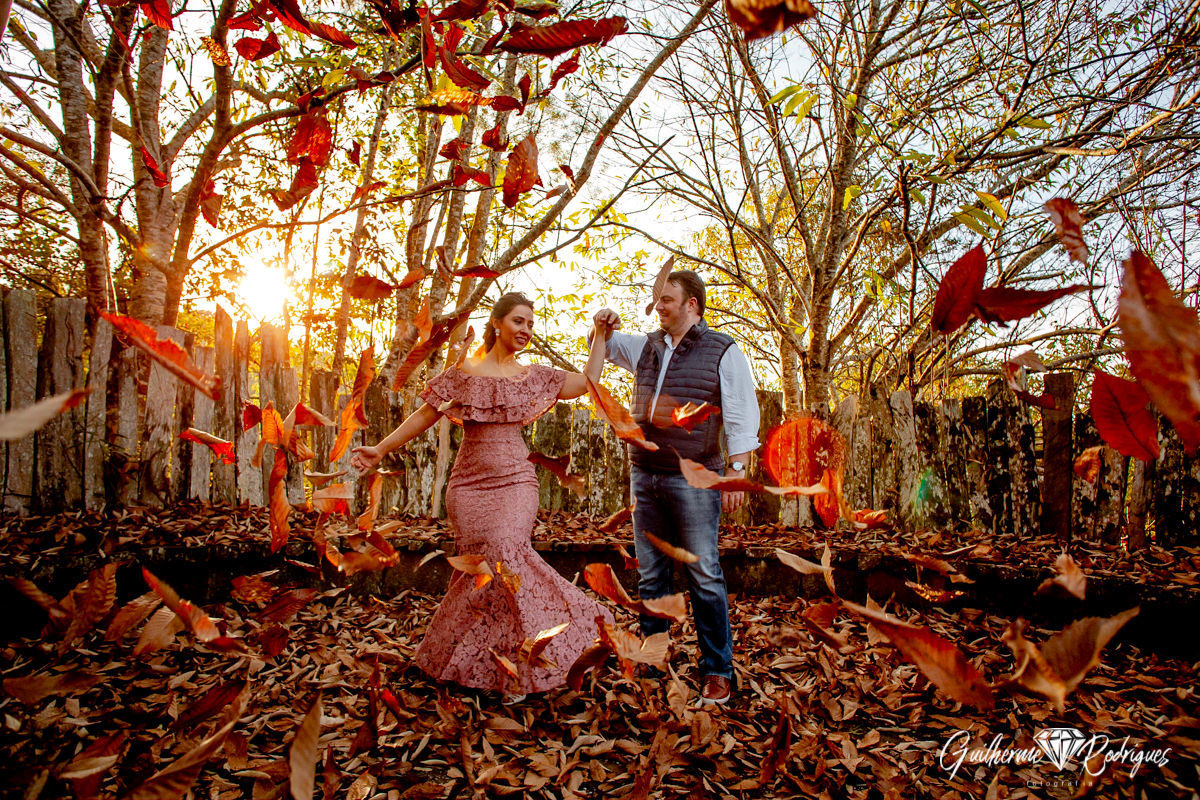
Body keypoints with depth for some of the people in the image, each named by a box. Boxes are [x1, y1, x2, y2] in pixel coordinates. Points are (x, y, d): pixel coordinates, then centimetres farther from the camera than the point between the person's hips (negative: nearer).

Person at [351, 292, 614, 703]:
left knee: (497, 560, -17)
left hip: (515, 482, 0)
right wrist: (380, 449, 3)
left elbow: (588, 381, 11)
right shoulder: (463, 373, 6)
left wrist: (600, 336, 10)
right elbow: (424, 415, 8)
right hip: (470, 483, 0)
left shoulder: (534, 376, 11)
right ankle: (517, 666, 12)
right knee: (496, 561, -10)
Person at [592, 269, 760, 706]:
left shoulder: (723, 352, -1)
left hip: (693, 479, -5)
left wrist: (736, 470, -14)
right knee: (650, 576, 12)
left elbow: (741, 417, -5)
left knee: (704, 577, -2)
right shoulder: (646, 347, 14)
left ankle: (717, 672, 10)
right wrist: (605, 326, 7)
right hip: (645, 476, 5)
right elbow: (605, 345, 30)